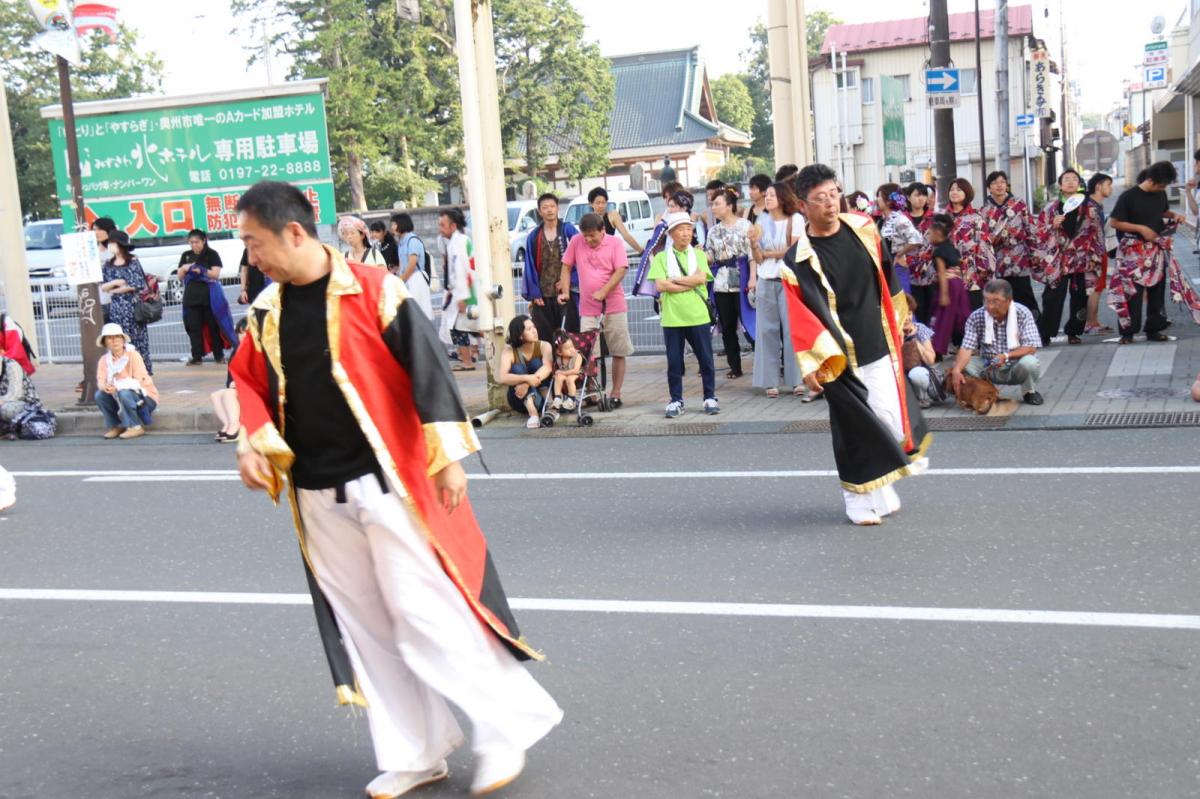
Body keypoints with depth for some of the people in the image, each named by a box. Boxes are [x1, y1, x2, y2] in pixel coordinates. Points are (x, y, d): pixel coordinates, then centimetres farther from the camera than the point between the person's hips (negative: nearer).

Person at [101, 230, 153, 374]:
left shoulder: (133, 262, -1)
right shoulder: (108, 265, 12)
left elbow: (136, 285, -8)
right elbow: (102, 287, 8)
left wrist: (113, 290, -3)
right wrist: (115, 282, -11)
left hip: (132, 306, -3)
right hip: (115, 308, 4)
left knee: (137, 339, -3)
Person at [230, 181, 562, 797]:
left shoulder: (372, 291, -11)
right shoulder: (266, 312, 7)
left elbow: (426, 368, -12)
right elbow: (249, 382, 18)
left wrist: (447, 456, -15)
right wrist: (251, 442, 0)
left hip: (389, 484, -6)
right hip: (320, 497, 6)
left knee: (424, 612, -5)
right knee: (365, 626, 11)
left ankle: (505, 728, 13)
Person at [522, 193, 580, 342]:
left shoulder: (568, 231, 0)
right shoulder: (533, 237, 6)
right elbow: (530, 267, 7)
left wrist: (571, 281, -9)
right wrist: (534, 293, 0)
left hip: (566, 292, -2)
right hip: (543, 295, 2)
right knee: (544, 337, 4)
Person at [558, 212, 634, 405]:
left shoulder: (614, 243, -4)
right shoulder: (576, 242, 3)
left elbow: (621, 270, -11)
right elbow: (566, 266, 10)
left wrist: (603, 291, -21)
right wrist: (565, 291, -1)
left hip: (614, 306, -2)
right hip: (587, 308, 2)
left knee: (618, 353, 3)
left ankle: (615, 394, 11)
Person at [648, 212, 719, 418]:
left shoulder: (699, 255, 8)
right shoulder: (661, 257, 4)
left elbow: (701, 278, -9)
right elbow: (660, 285, -9)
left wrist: (673, 280, -8)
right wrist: (690, 283, -9)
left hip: (698, 317, 1)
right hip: (672, 318, -1)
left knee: (706, 359, 5)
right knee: (674, 362, 4)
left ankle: (710, 398, 17)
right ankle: (676, 401, 15)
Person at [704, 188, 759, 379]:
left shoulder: (745, 225, -2)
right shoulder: (714, 231, 14)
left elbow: (753, 255, -7)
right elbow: (709, 258, 14)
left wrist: (753, 279, -18)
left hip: (741, 282, -5)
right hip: (721, 284, 5)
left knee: (749, 323, -5)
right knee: (727, 327, 6)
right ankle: (735, 366, 14)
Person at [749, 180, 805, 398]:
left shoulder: (795, 219, 0)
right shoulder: (762, 220, 11)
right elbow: (756, 254, 10)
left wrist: (767, 254, 1)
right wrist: (753, 277, -2)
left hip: (788, 280, -3)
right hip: (765, 281, 3)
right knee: (767, 330, 1)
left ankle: (797, 380, -1)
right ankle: (770, 382, 5)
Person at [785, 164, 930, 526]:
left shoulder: (863, 228, 2)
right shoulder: (799, 259, -13)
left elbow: (886, 277, 15)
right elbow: (801, 317, -14)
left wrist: (899, 318, 22)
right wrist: (811, 363, -19)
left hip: (879, 346, 4)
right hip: (839, 357, -4)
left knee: (890, 420, 6)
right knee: (856, 428, 2)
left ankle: (883, 489, 30)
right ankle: (861, 499, 17)